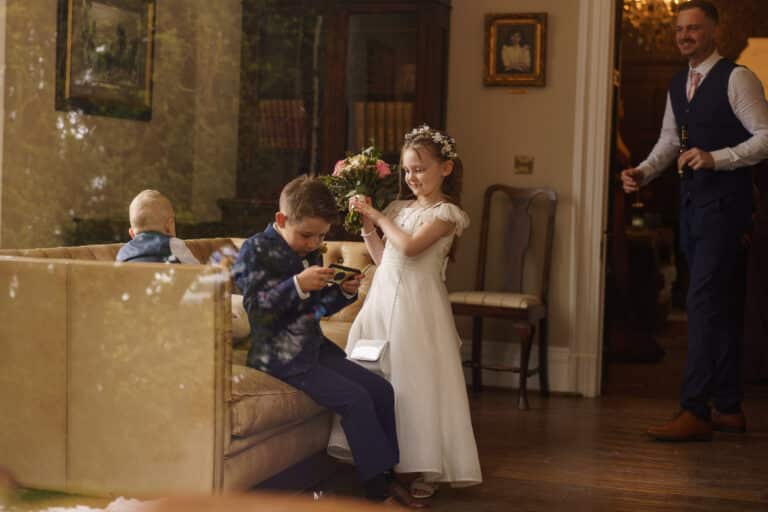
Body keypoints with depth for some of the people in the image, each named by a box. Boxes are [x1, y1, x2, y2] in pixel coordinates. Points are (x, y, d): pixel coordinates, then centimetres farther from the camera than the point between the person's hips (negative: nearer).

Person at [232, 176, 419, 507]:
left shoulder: (311, 252, 13)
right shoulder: (256, 251, -10)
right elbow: (256, 309, -19)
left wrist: (343, 293, 2)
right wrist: (298, 284, -28)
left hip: (314, 346, 9)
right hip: (281, 354, -9)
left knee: (382, 391, 2)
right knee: (355, 398, -20)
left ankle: (387, 474, 11)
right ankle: (377, 486, -11)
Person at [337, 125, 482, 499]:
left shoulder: (446, 212, -6)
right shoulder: (399, 208, 15)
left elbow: (410, 246, -19)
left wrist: (379, 216, -10)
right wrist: (367, 226, 7)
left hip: (418, 304, -7)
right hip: (384, 298, 7)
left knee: (417, 379, -6)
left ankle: (425, 468, 3)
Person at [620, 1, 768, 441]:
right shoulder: (678, 85, 16)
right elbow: (669, 140, 20)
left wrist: (716, 158, -22)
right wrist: (643, 172, 2)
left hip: (725, 203, -8)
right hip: (692, 203, 8)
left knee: (705, 302, -14)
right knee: (720, 305, 12)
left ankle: (696, 412, -13)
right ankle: (729, 408, 20)